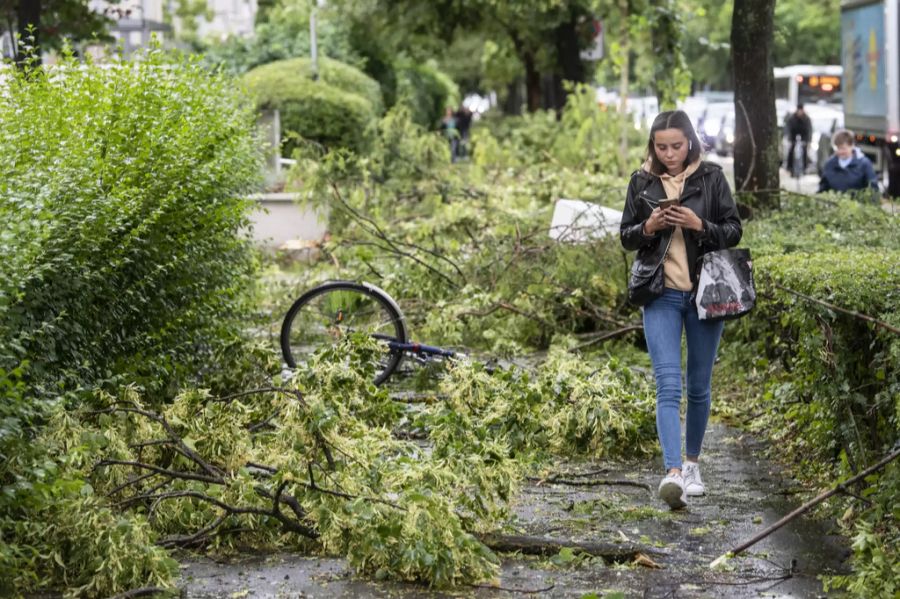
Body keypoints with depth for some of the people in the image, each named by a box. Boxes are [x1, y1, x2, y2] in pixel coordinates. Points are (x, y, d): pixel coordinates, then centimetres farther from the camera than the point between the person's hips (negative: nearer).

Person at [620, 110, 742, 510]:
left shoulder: (711, 178, 1)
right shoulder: (642, 181, 4)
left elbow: (733, 231, 1)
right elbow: (626, 237, 9)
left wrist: (699, 225, -17)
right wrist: (649, 227, -12)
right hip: (662, 296, 0)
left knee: (699, 386, 11)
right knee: (668, 386, -13)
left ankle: (692, 463, 29)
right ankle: (673, 473, -23)